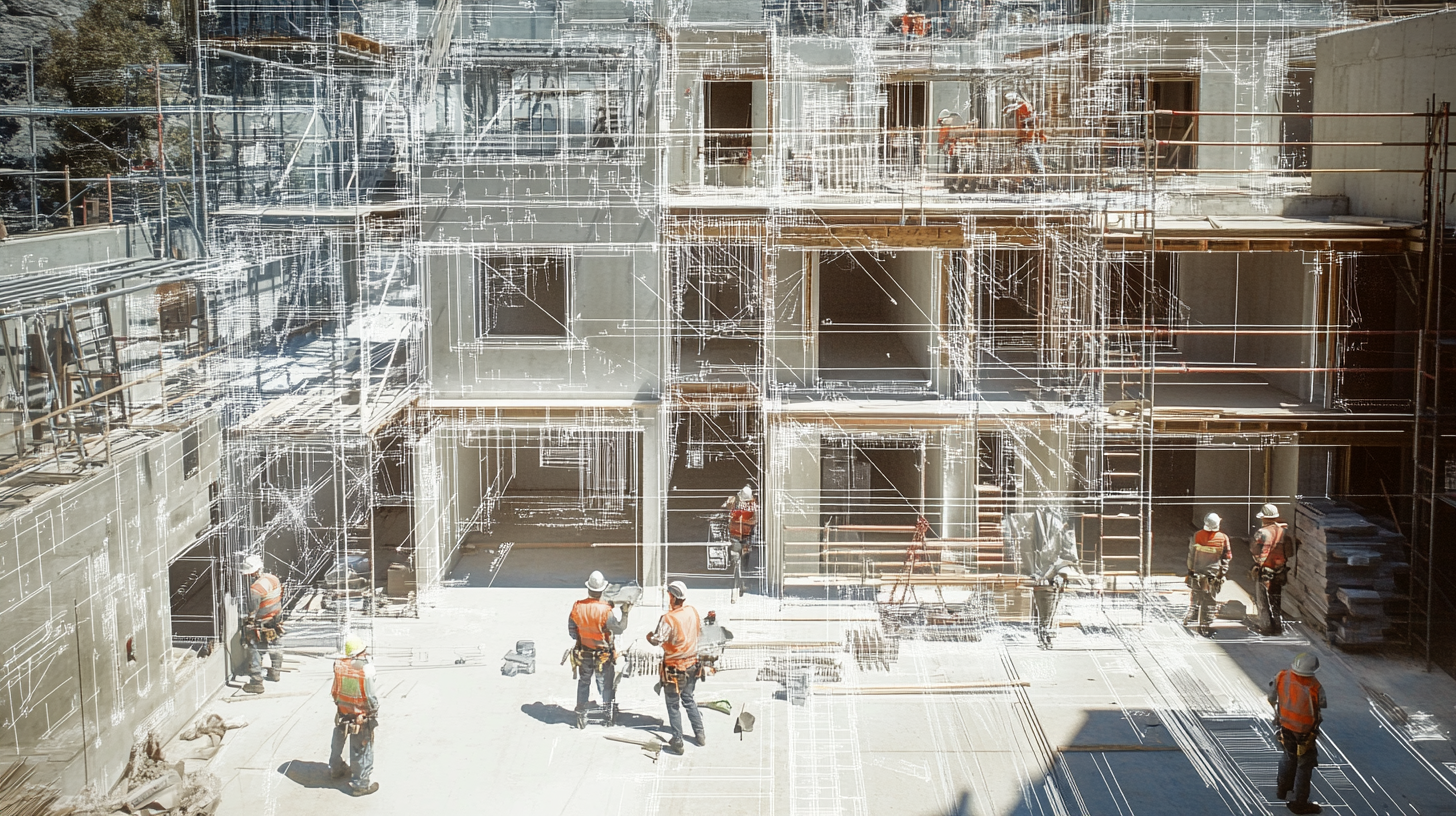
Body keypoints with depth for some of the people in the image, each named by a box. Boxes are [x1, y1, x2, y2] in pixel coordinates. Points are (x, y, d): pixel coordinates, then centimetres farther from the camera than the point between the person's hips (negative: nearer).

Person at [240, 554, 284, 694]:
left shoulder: (256, 589, -27)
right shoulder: (274, 578, -5)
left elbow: (251, 613, -21)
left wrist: (246, 633, -11)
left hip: (262, 625, -8)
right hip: (277, 619, 8)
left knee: (254, 651, 1)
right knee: (276, 647, 24)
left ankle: (256, 682, 0)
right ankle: (276, 672, 43)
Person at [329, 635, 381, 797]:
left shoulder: (339, 664, -10)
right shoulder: (366, 669, -26)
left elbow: (335, 689, 3)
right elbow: (370, 695, -20)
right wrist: (374, 709, -3)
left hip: (342, 710, 6)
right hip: (361, 715, -6)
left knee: (338, 740, 27)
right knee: (361, 748, 6)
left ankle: (335, 768, 48)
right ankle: (360, 783, 13)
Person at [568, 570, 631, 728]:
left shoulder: (577, 607, -12)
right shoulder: (605, 610, -26)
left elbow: (572, 630, -1)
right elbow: (619, 629, -21)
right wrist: (625, 614, -13)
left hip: (583, 654, 3)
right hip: (604, 655, -3)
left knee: (583, 683, 18)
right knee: (608, 684, 15)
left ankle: (581, 717, 23)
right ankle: (609, 715, 24)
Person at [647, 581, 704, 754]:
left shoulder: (669, 619, -24)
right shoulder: (693, 612, -3)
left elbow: (657, 640, -24)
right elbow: (700, 631, 12)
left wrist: (649, 637, -3)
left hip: (674, 669, -6)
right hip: (692, 665, 6)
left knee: (673, 705, 6)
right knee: (688, 700, 23)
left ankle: (677, 742, 10)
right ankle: (700, 735, 28)